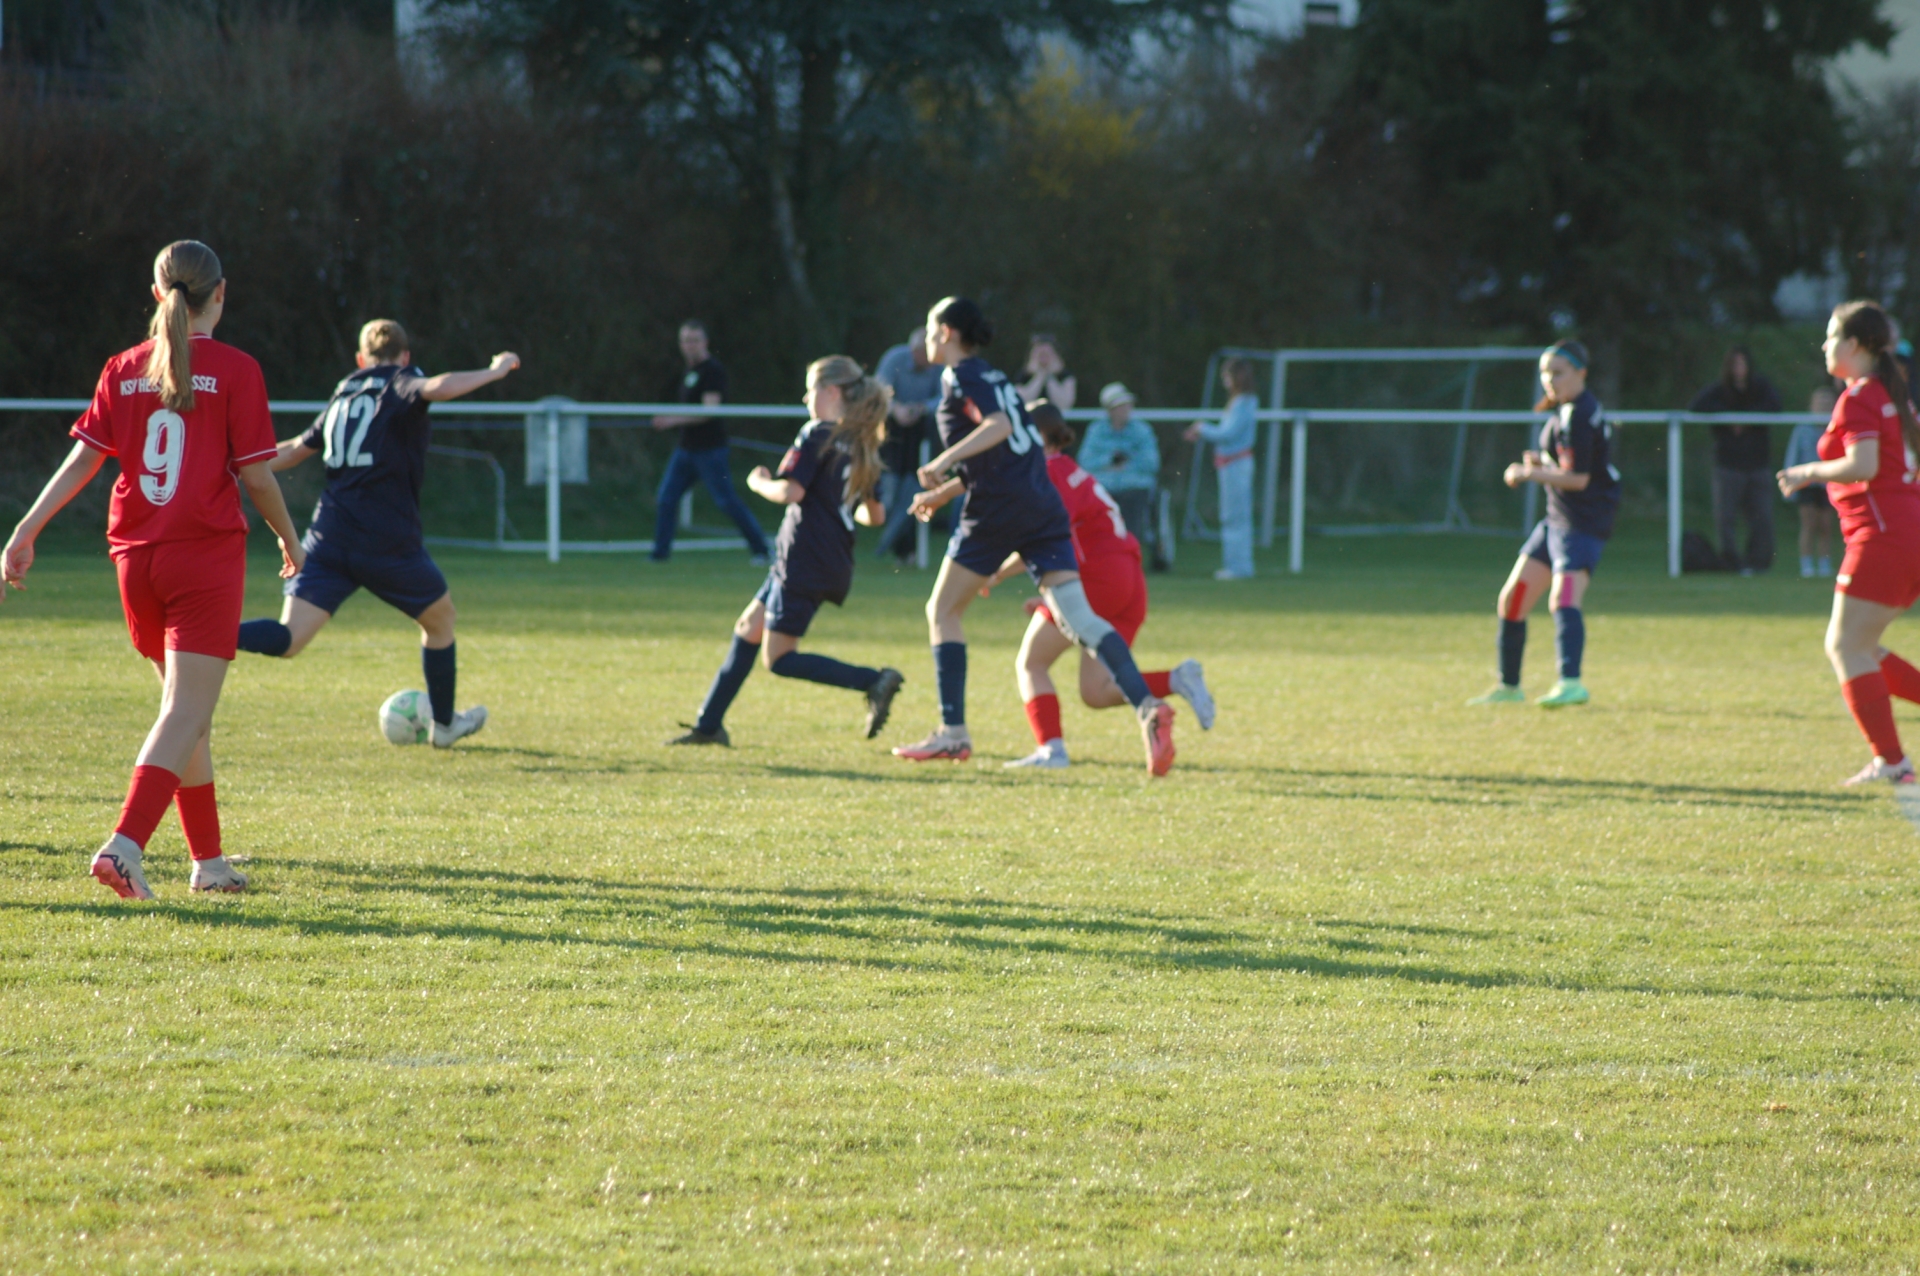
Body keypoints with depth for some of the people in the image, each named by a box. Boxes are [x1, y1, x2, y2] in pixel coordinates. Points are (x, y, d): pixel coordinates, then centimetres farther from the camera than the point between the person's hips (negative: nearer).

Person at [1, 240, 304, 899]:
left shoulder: (124, 370, 7)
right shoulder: (234, 370, -5)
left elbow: (81, 460, 2)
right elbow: (256, 475, -5)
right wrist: (290, 541, 11)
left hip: (136, 559, 5)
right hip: (207, 555, -5)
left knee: (188, 712, 18)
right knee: (186, 715, -8)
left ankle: (209, 861, 23)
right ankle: (124, 846, -26)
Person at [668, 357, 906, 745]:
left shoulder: (818, 435, -11)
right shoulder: (863, 446, 12)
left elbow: (790, 491, -20)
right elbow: (875, 515, 15)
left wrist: (759, 482, -1)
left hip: (803, 563, -9)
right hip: (835, 564, 9)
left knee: (779, 658, -6)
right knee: (748, 628, 17)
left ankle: (874, 682, -20)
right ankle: (709, 725, 20)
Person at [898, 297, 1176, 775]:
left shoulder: (960, 377, -1)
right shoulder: (994, 377, 25)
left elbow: (997, 427, -19)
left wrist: (943, 463, -23)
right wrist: (945, 493, 37)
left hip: (998, 511, -7)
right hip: (1042, 506, 7)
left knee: (943, 610, 9)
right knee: (1076, 617, -6)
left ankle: (953, 732, 6)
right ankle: (1147, 705, -25)